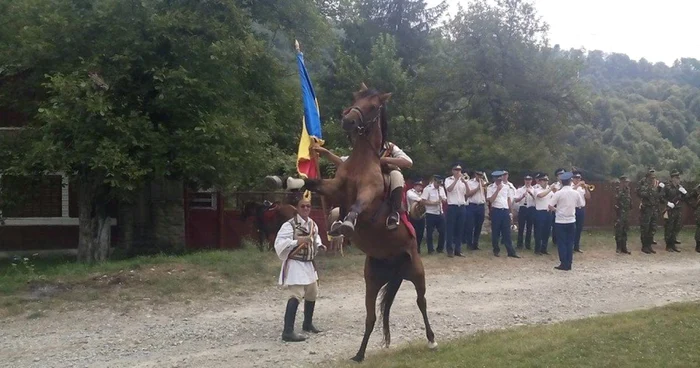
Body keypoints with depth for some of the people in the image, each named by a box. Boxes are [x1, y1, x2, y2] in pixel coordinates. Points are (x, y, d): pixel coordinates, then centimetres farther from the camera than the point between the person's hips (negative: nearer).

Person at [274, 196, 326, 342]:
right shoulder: (289, 225, -17)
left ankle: (308, 323, 42)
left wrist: (319, 246, 5)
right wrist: (297, 241, -32)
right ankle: (288, 331, -19)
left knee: (312, 293, 22)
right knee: (296, 296, -19)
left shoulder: (313, 224, 7)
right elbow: (279, 244, -25)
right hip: (295, 264, -9)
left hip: (309, 264, 9)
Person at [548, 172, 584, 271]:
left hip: (560, 221, -3)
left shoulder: (558, 193, -11)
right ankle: (569, 264, 10)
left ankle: (564, 264, 2)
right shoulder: (576, 193, -1)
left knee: (561, 243, 3)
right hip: (571, 221, 3)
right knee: (570, 243, 9)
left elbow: (550, 206, -13)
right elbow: (580, 205, 9)